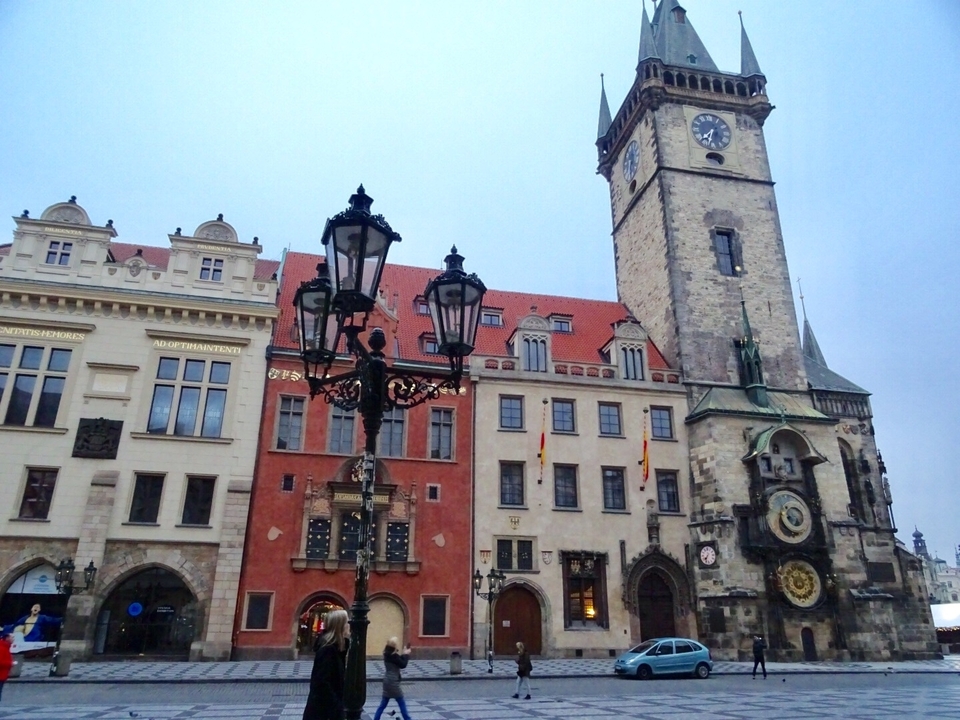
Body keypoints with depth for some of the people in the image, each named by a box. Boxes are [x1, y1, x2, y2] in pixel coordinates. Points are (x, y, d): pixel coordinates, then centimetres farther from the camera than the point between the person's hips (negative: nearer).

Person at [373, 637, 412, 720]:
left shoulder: (387, 654, 7)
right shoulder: (393, 655, -18)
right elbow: (403, 665, -13)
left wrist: (403, 654, 6)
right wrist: (406, 654, -2)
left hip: (387, 681, 8)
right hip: (393, 682, -8)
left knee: (383, 704, 12)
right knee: (402, 703, 4)